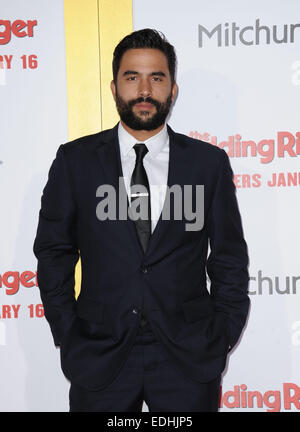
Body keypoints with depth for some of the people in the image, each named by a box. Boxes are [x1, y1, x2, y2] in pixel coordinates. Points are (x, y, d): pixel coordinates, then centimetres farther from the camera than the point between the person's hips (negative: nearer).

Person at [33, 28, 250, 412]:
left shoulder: (209, 162, 1)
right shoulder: (75, 160, 1)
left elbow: (229, 259, 5)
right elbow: (53, 252, 3)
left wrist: (221, 338, 0)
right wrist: (68, 338, -2)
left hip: (188, 361, 0)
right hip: (99, 358, 0)